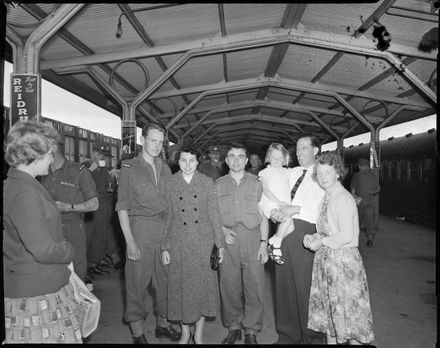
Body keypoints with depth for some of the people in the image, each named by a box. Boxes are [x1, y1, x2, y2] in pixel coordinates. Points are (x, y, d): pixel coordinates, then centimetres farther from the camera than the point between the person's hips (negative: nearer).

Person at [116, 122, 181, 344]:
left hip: (164, 230, 5)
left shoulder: (165, 169, 12)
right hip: (140, 228, -4)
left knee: (165, 280, 12)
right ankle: (138, 332, 21)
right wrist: (130, 241, -12)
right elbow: (122, 207, -6)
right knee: (137, 281, 3)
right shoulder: (129, 168, -2)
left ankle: (162, 324, 31)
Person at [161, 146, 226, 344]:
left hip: (203, 242, 0)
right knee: (181, 287, 7)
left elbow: (214, 214, 3)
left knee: (203, 286, 5)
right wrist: (165, 247, 0)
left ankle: (199, 333, 24)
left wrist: (220, 243, 0)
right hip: (179, 244, 0)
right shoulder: (170, 183, 2)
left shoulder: (207, 182, 3)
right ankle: (185, 332, 27)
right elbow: (166, 216, 3)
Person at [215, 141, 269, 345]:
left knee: (254, 286, 0)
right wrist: (221, 229, -7)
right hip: (227, 239, 1)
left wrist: (264, 243, 0)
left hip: (252, 238, 0)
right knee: (229, 286, 5)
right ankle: (233, 327, 22)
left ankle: (251, 331, 16)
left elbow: (263, 215, 7)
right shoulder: (218, 185, 11)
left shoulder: (255, 183, 9)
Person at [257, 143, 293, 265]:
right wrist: (278, 201, -17)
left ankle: (272, 242, 7)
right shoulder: (265, 172, 8)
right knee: (288, 217, -32)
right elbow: (266, 190, -5)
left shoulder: (286, 172, 23)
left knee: (291, 227, -17)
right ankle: (276, 245, -15)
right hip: (271, 205, -5)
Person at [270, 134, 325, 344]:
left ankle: (312, 337, 22)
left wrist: (297, 209, -20)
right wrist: (275, 211, -5)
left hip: (305, 233, -5)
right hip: (283, 230, 6)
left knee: (305, 287, 0)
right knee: (283, 285, 12)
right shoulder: (293, 172, 17)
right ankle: (287, 335, 28)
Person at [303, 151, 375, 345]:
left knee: (346, 307, 6)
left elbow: (346, 236, -23)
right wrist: (313, 238, -2)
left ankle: (353, 340, 24)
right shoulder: (327, 197, 8)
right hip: (326, 258, 8)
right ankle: (330, 340, 33)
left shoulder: (343, 198, -18)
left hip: (343, 258, -8)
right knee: (328, 305, 18)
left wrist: (320, 242, -15)